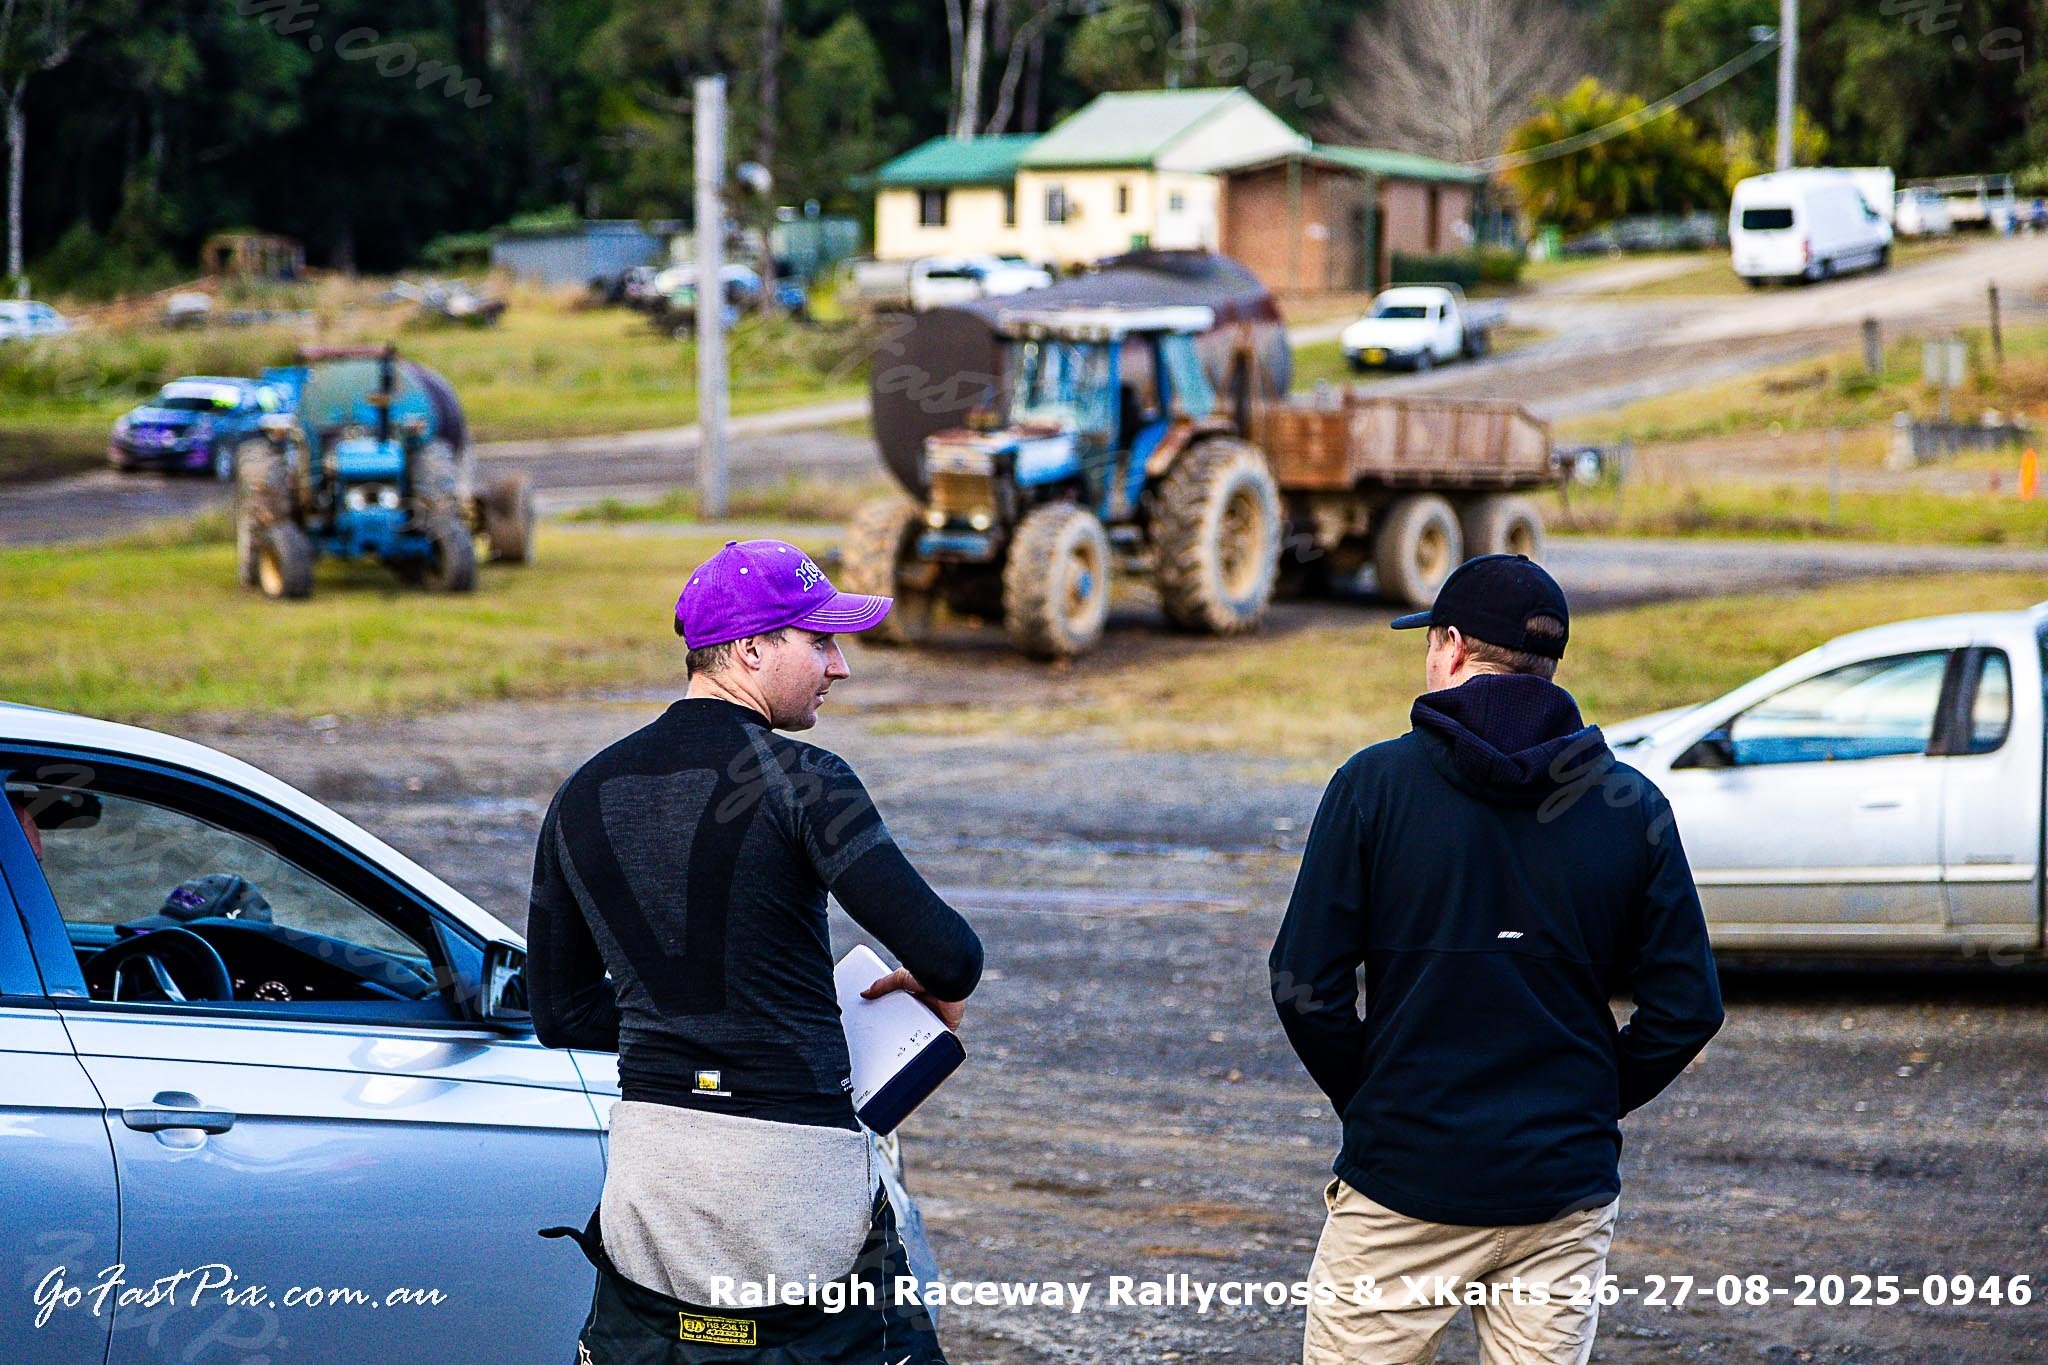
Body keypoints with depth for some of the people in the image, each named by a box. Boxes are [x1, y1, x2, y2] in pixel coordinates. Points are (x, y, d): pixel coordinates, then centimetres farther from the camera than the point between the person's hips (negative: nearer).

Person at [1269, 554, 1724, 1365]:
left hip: (1405, 1178, -2)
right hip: (1565, 1190, 3)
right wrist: (1594, 1102, 13)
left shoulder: (1376, 783, -5)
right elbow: (1687, 1007, 1)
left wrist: (1365, 1099, 7)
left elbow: (1306, 986, -8)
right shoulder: (1629, 805, 2)